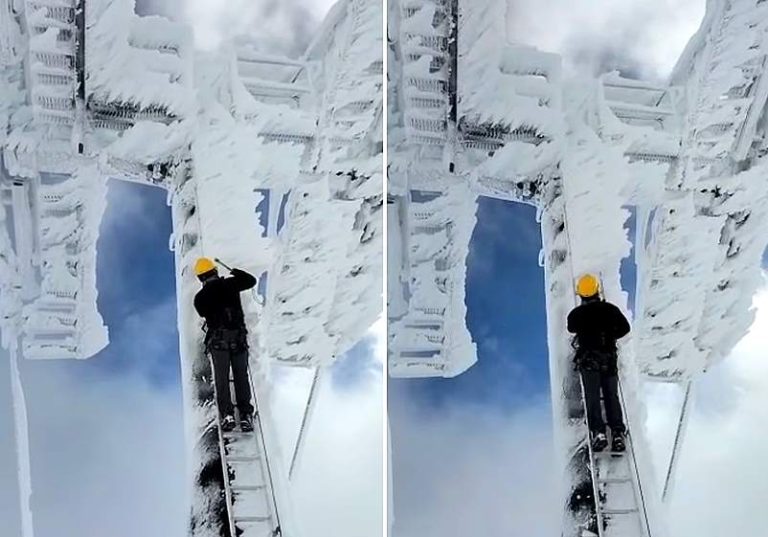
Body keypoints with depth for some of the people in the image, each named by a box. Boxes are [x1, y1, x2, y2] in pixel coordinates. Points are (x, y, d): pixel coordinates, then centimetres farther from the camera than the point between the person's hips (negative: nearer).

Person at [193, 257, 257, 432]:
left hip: (217, 340, -1)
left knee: (221, 379, 4)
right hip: (239, 337, 1)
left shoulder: (200, 298, 0)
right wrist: (236, 272, 29)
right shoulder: (230, 284, 0)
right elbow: (251, 281, 13)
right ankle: (246, 414, 4)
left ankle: (227, 414, -6)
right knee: (241, 377, 7)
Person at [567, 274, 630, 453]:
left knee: (592, 396, -3)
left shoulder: (576, 314, -1)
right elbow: (625, 328, 5)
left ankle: (598, 431, -19)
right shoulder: (610, 309, 1)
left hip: (588, 359, -2)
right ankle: (617, 432, -4)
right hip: (609, 359, 2)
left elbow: (571, 328, 19)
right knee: (612, 396, 6)